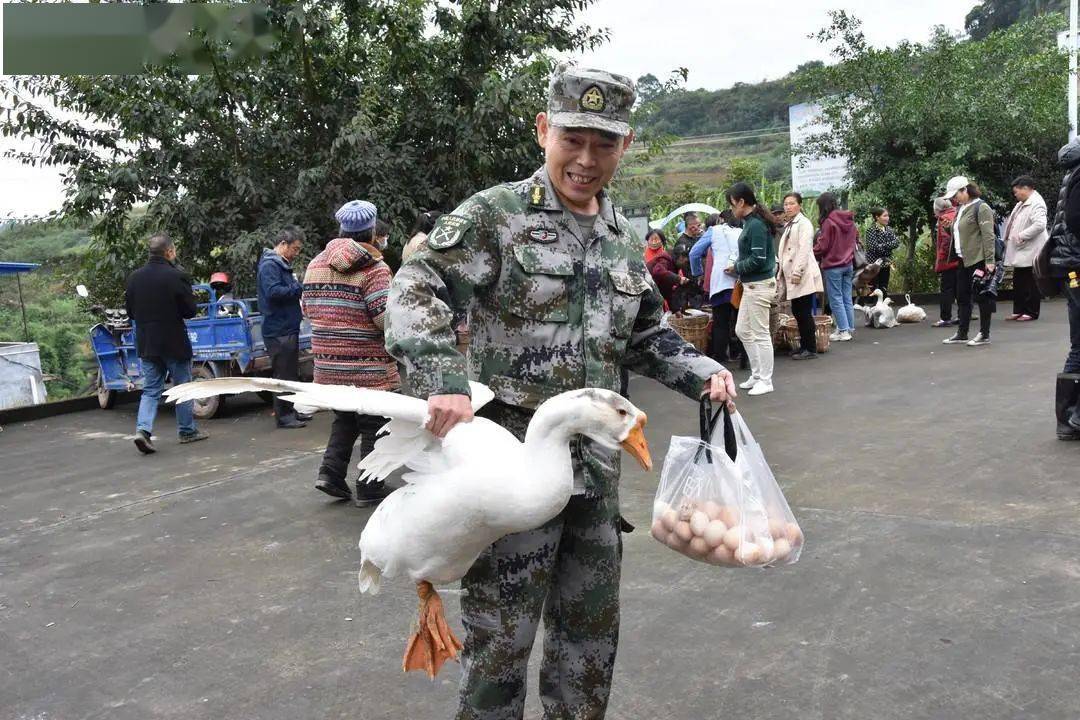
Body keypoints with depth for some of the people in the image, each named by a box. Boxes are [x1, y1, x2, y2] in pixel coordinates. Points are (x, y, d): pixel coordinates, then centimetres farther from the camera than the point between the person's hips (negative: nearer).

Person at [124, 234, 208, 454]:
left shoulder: (134, 277, 2)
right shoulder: (177, 276, -15)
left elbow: (130, 312, 8)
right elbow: (190, 311, -10)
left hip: (146, 343, 5)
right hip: (174, 342, -5)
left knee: (150, 389, 10)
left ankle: (143, 429, -6)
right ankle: (187, 431, 18)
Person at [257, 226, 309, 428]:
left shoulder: (283, 265, 18)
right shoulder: (269, 265, -13)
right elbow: (274, 292, -27)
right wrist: (299, 288, -19)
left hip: (289, 327, 10)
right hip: (278, 330, -10)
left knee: (291, 373, 16)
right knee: (283, 374, -3)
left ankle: (291, 411, 26)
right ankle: (284, 416, 4)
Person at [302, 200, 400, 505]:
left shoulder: (316, 263, 8)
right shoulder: (373, 267, -14)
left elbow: (307, 309, 16)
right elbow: (387, 318, -20)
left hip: (327, 365, 6)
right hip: (368, 368, -6)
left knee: (344, 420, 24)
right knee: (373, 427, 8)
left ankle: (330, 472, 13)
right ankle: (369, 490, 13)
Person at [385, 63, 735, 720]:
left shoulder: (625, 239, 12)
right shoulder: (496, 214, -6)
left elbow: (643, 337, 22)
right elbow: (416, 289, -14)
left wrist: (703, 372, 6)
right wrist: (443, 378, -29)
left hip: (595, 461, 6)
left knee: (592, 624, 19)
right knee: (501, 631, 3)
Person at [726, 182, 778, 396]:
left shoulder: (756, 225, -18)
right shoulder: (751, 222, 10)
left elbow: (758, 259, -21)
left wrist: (736, 268, -9)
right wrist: (740, 269, 3)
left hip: (759, 285, -10)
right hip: (751, 285, 10)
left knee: (760, 334, 0)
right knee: (742, 330, 16)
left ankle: (765, 380, 11)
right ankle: (757, 374, 26)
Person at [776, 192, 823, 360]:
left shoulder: (804, 223, -6)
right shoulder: (788, 225, 20)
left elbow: (804, 250, -15)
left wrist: (797, 272, -20)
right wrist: (781, 274, 16)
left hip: (803, 276, -9)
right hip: (791, 276, 9)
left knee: (804, 313, -6)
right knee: (797, 312, 10)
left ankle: (811, 349, 0)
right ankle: (803, 346, 18)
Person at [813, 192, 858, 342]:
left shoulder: (828, 222, -16)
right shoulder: (849, 220, 7)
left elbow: (822, 246, -15)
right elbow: (856, 238, 18)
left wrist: (812, 256, 2)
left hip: (833, 266, -7)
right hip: (848, 264, 7)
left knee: (836, 300, -1)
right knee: (847, 299, 12)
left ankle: (843, 331, -1)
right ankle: (850, 328, 16)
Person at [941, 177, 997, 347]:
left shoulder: (981, 208, -11)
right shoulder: (960, 209, 16)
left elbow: (988, 235, -16)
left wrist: (990, 260, -21)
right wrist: (956, 256, 15)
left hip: (979, 260, -9)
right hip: (963, 260, 9)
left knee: (981, 297, -1)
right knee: (962, 298, 11)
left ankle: (984, 335, 6)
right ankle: (961, 334, 18)